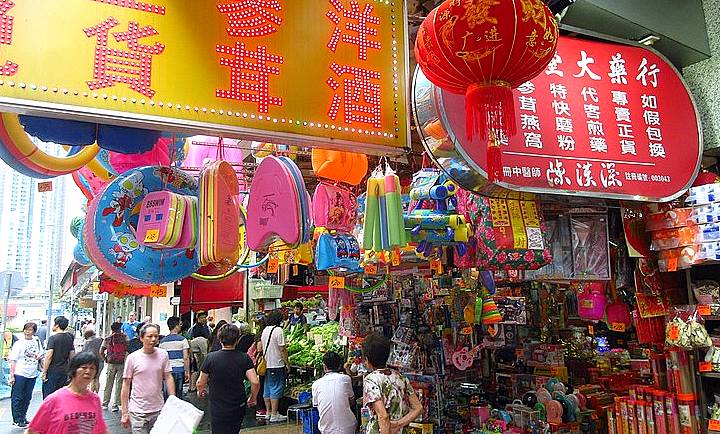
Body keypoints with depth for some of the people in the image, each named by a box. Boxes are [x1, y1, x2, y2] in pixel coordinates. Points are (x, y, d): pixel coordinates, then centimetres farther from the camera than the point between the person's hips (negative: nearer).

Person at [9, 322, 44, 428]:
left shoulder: (36, 341, 8)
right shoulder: (19, 343, -6)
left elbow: (41, 354, 22)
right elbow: (13, 360, -7)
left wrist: (39, 356, -2)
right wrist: (12, 375, -12)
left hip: (32, 374, 5)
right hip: (20, 374, -5)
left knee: (27, 398, 12)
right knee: (17, 398, 2)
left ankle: (23, 417, 23)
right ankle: (17, 419, 10)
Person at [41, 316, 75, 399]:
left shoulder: (53, 338, -10)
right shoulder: (70, 338, 7)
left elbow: (49, 356, -15)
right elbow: (72, 355, 10)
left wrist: (44, 372, -10)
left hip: (52, 371, -6)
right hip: (64, 372, 6)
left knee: (48, 397, 0)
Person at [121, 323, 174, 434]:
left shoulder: (163, 355, 0)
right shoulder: (132, 358, -5)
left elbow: (168, 378, 3)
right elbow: (126, 386, -1)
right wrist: (125, 413, 0)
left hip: (158, 410, 2)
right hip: (138, 412, -2)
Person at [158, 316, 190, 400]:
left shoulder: (163, 341, 5)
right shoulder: (182, 340, -6)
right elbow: (185, 358, -9)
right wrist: (187, 372, -2)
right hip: (179, 370, -3)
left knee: (167, 394, 9)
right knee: (178, 394, 5)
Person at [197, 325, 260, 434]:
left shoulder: (211, 358, -12)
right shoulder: (244, 358, -10)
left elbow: (200, 383, -4)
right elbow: (255, 382, -14)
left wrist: (201, 391, 19)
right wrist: (253, 398, 5)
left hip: (218, 410, -2)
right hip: (239, 408, 2)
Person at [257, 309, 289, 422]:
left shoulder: (265, 330, 9)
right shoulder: (278, 330, -15)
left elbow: (260, 348, 14)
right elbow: (282, 349, -16)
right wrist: (287, 363, -9)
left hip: (266, 364, 8)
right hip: (277, 364, -8)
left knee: (267, 388, 13)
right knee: (276, 389, -3)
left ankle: (268, 412, 22)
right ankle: (274, 415, 0)